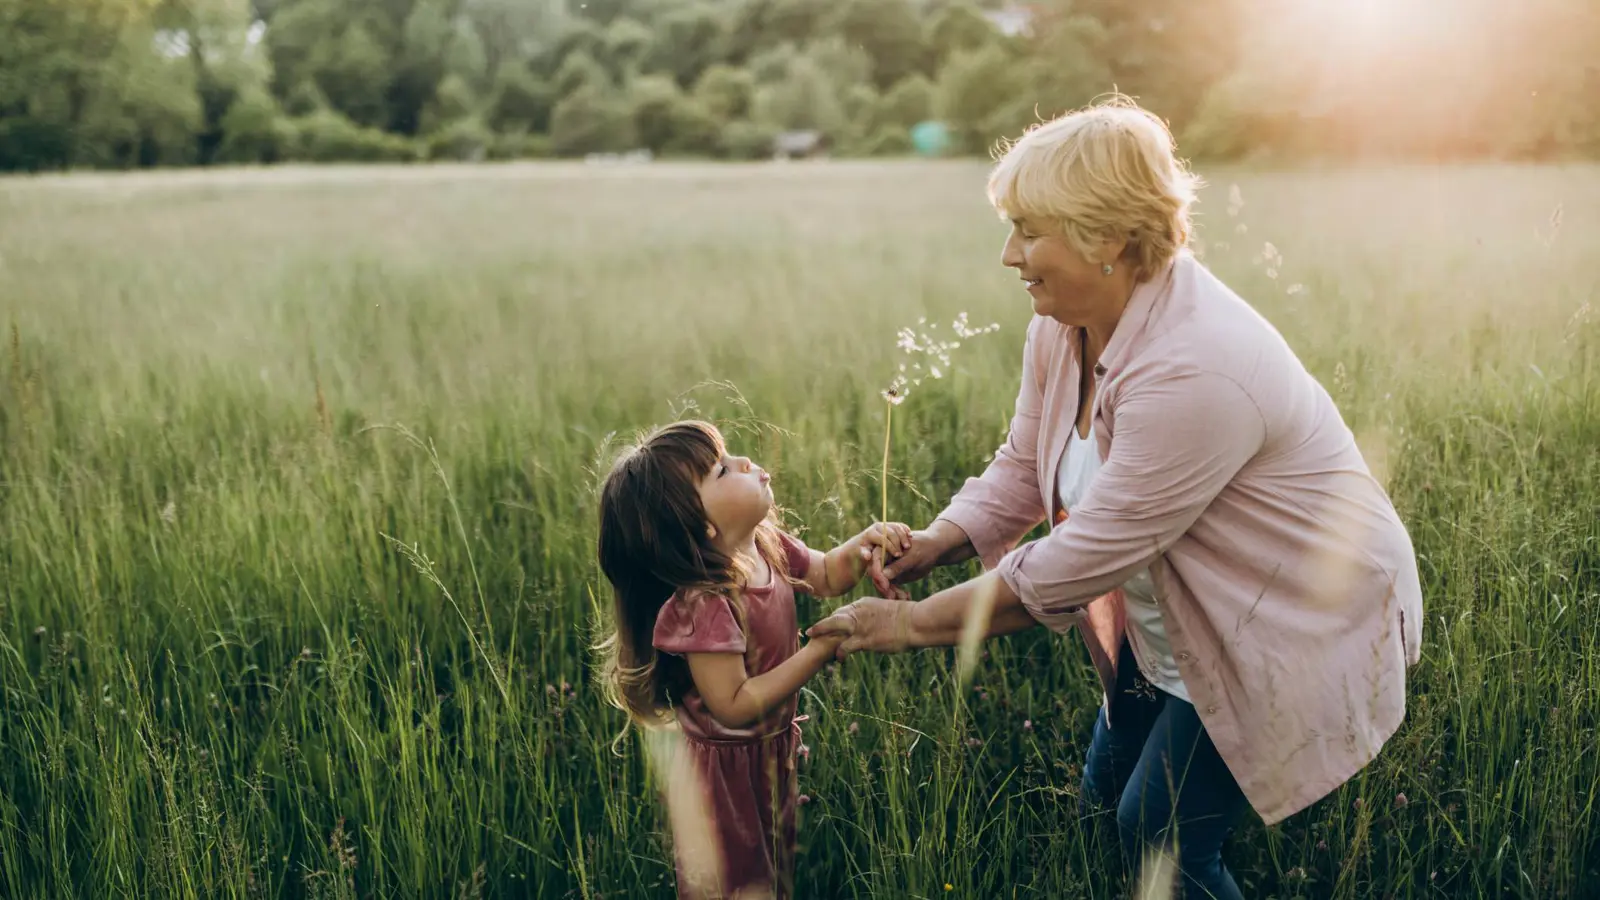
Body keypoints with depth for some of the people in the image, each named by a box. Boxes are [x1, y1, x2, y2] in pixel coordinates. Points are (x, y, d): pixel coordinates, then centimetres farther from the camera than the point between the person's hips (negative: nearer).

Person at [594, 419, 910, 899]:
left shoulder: (765, 544, -10)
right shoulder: (704, 605, -35)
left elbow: (826, 576, 9)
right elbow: (734, 707, -32)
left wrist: (862, 546, -13)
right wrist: (822, 649, -32)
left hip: (773, 750, 8)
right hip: (730, 769, -8)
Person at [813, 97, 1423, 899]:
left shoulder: (1193, 370, -36)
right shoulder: (1060, 328, -7)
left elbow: (1080, 560, -32)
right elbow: (1024, 469, 4)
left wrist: (915, 623, -24)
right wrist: (933, 543, -15)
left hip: (1296, 629, -8)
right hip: (1176, 622, 9)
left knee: (1160, 836, -2)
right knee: (1105, 796, 17)